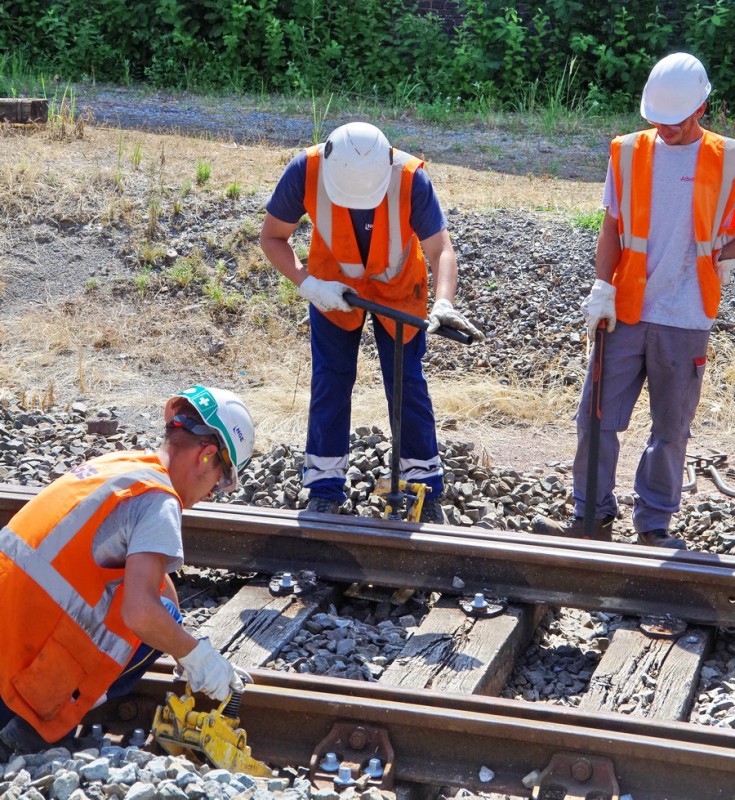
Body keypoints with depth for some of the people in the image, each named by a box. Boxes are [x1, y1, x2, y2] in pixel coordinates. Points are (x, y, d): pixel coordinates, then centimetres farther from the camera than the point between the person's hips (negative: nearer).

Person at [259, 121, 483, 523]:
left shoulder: (411, 179, -34)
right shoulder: (305, 172, -30)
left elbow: (440, 249, -33)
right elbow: (272, 237, -16)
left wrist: (443, 303, -51)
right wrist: (307, 283, -29)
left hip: (398, 287, -1)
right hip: (333, 286, 1)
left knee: (407, 383, 1)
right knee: (330, 380, -1)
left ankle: (426, 490, 14)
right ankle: (325, 491, 10)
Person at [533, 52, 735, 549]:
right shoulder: (629, 152, 3)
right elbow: (612, 228, 5)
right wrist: (603, 288, -5)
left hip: (686, 320, -1)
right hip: (626, 312, 1)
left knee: (671, 429, 7)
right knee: (597, 417, 3)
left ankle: (654, 526, 20)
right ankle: (593, 517, 16)